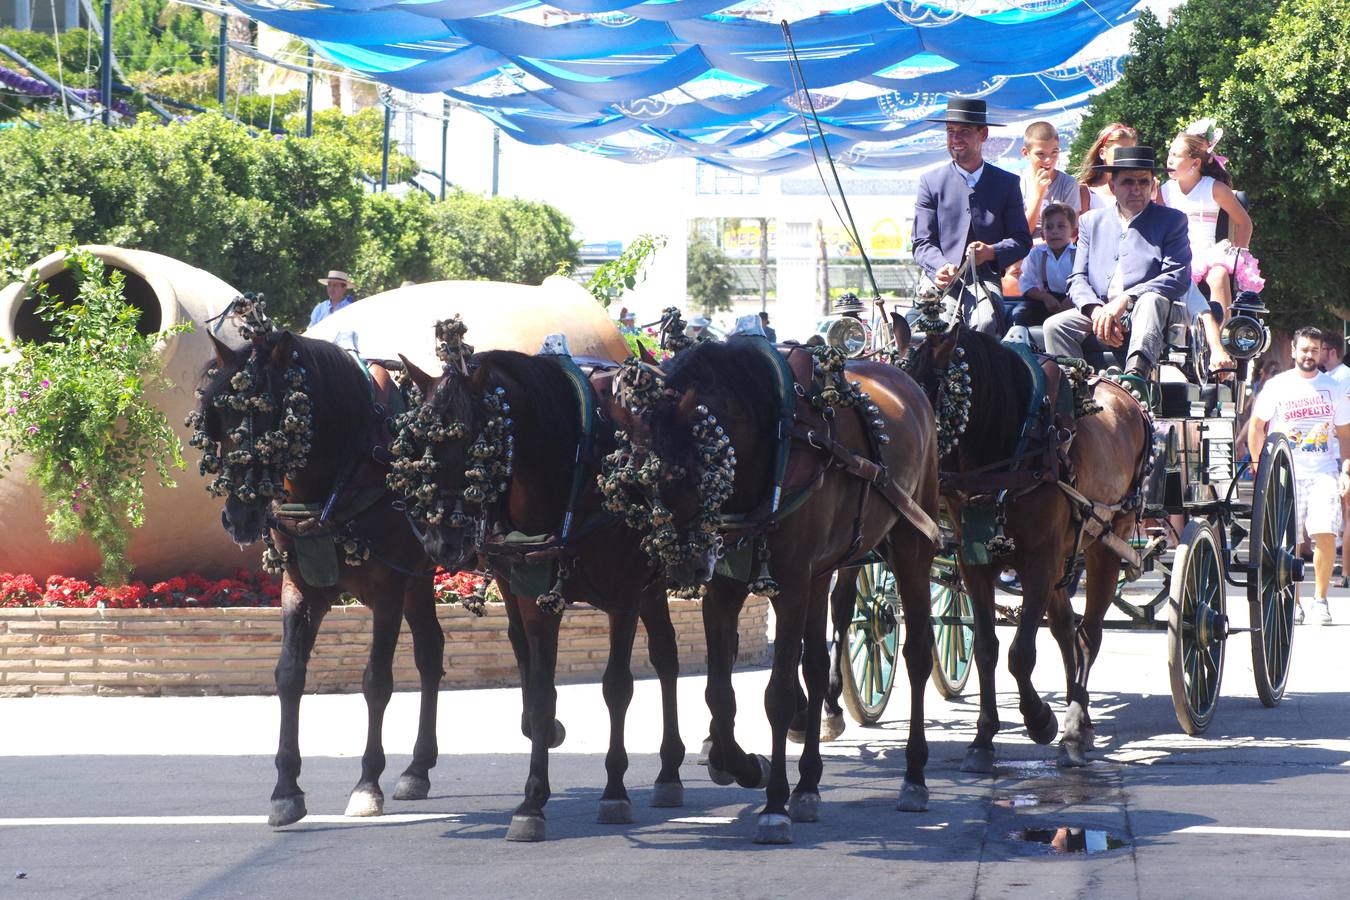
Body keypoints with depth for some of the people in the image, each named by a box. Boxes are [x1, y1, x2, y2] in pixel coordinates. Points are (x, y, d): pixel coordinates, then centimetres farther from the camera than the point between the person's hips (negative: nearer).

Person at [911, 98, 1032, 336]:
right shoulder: (931, 182, 11)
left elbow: (1022, 241, 9)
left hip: (984, 279, 0)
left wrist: (991, 252, -13)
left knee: (985, 323, -33)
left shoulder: (1006, 183, 13)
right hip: (942, 281, 0)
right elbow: (922, 243, 6)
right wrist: (941, 268, -17)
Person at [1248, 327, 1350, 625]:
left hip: (1324, 472, 1)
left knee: (1326, 535, -12)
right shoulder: (1277, 386, 4)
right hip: (1285, 474, -1)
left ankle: (1320, 599, 1)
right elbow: (1256, 427, 9)